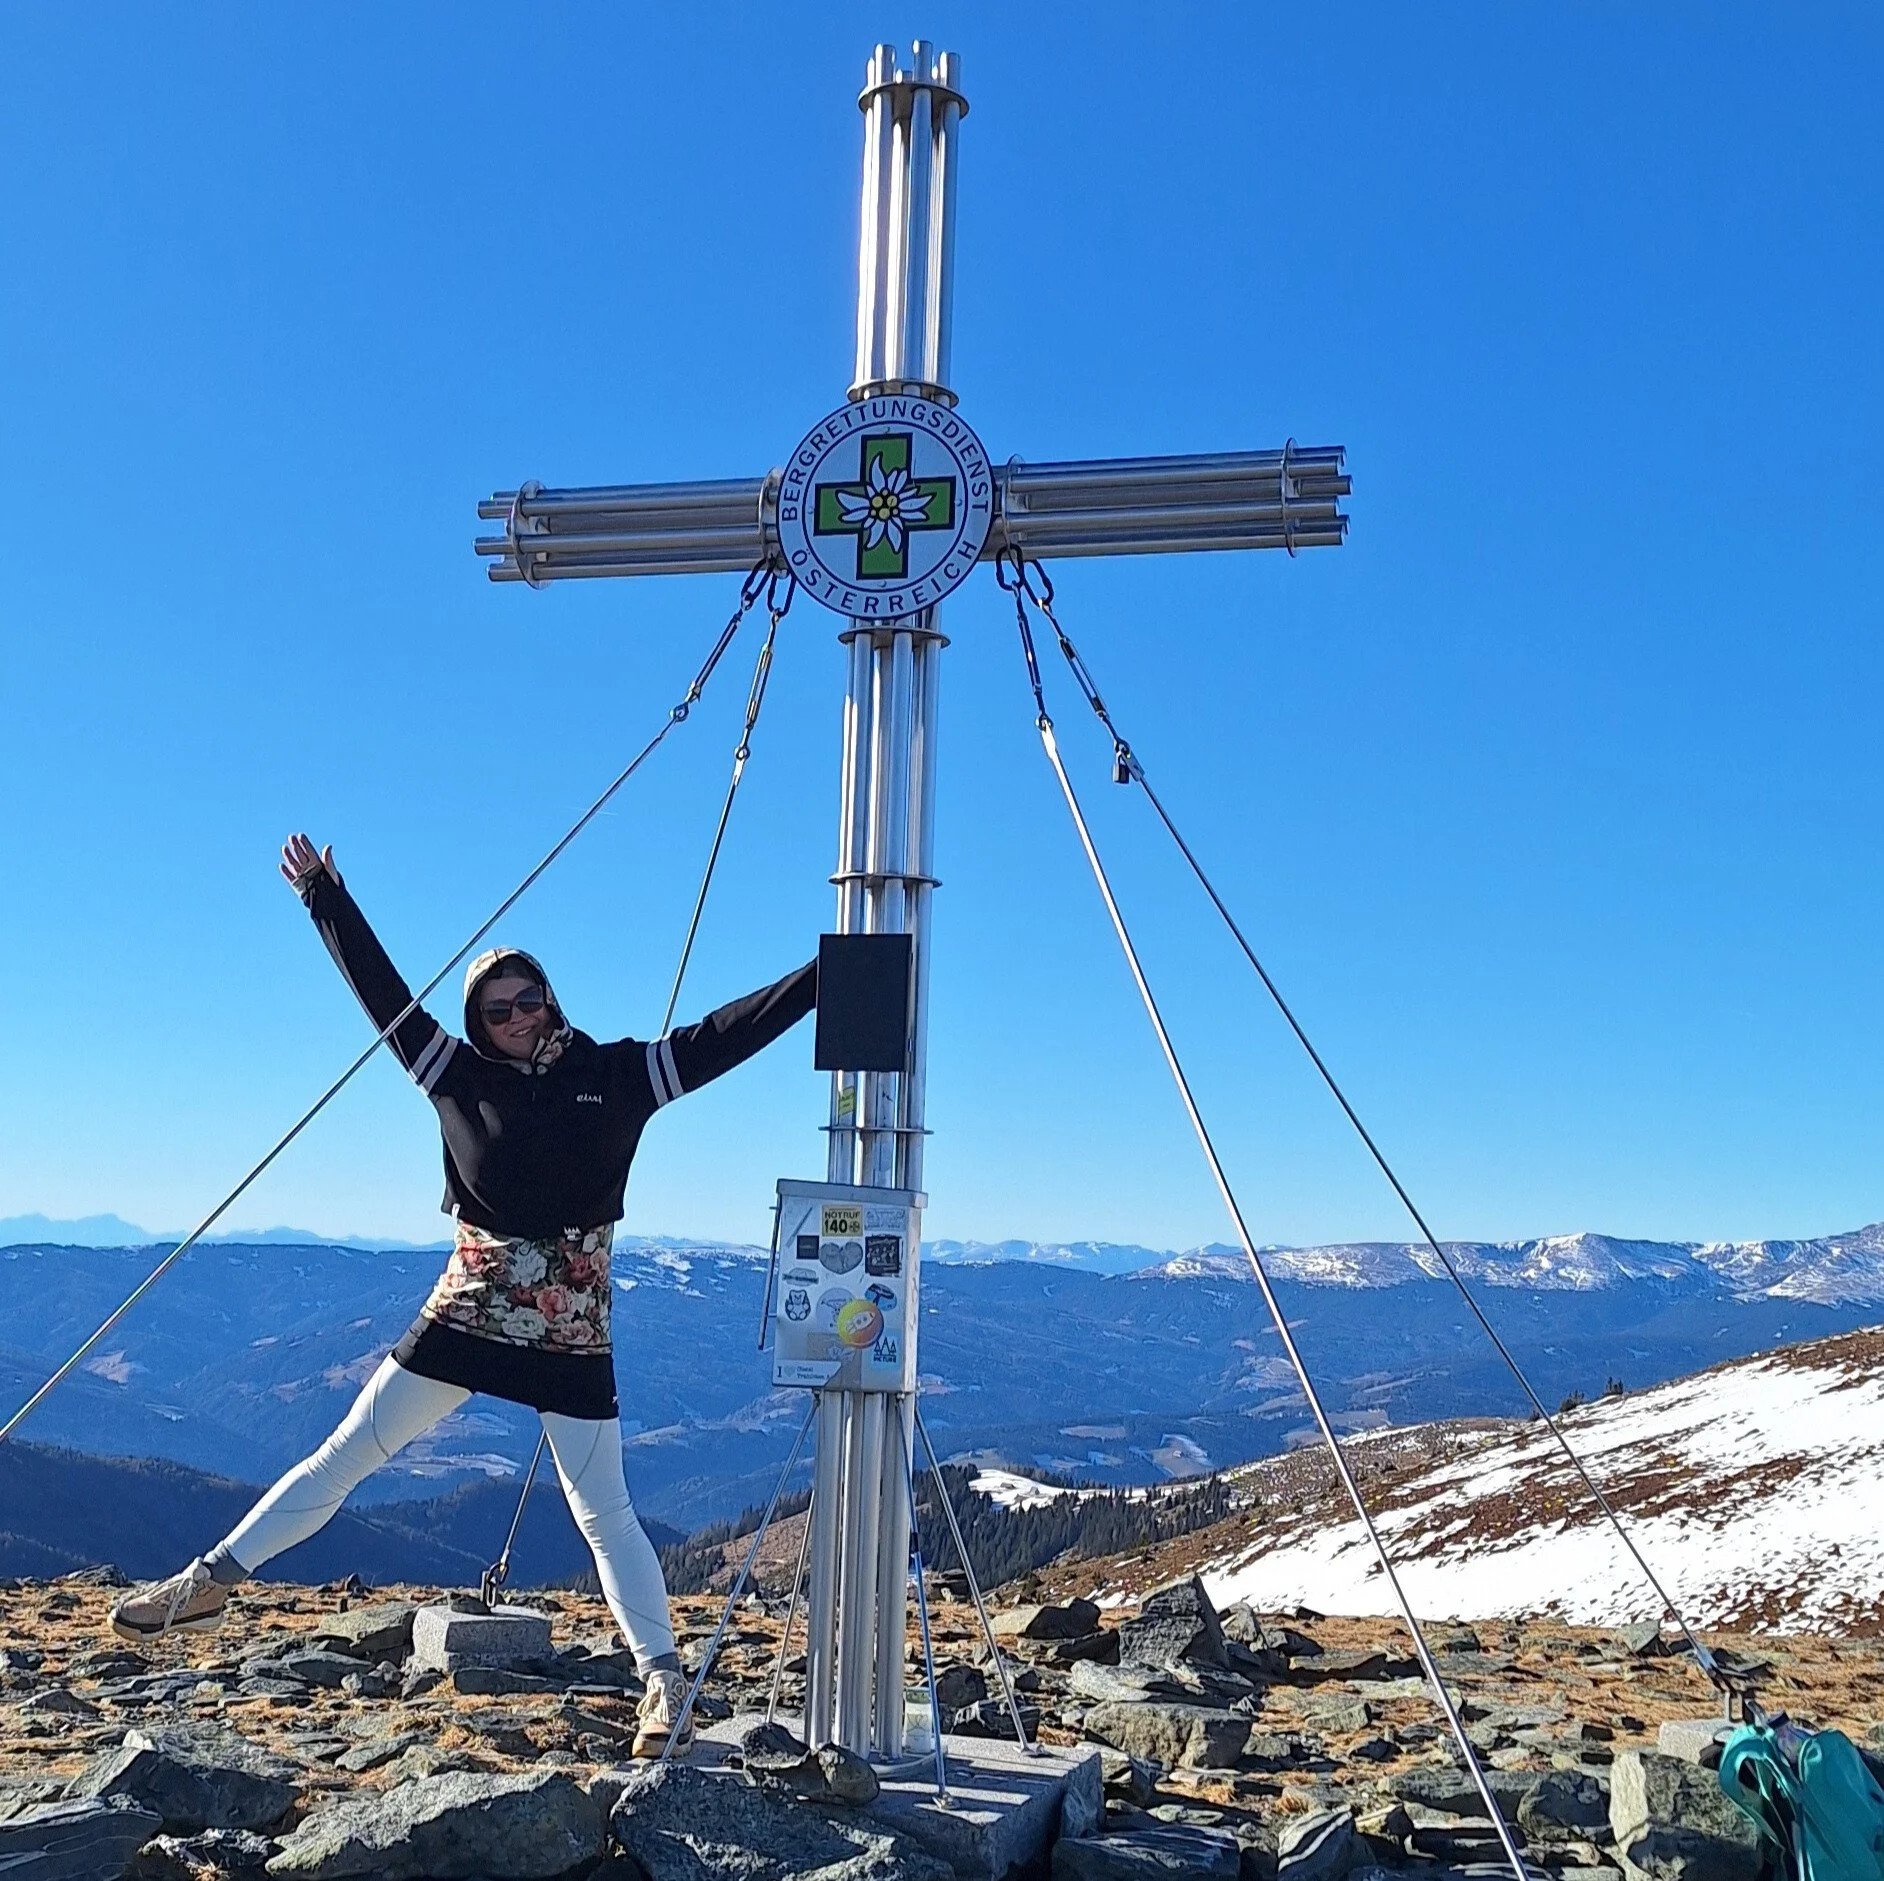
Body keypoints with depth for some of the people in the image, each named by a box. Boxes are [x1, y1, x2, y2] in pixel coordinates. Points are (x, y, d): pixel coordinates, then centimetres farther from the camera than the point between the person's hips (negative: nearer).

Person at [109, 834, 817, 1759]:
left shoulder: (617, 1075, -1)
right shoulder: (461, 1076, 3)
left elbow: (725, 1033, -5)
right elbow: (385, 995, 5)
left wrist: (829, 972, -9)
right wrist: (325, 897, 6)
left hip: (571, 1333, -2)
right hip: (467, 1314, 2)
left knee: (603, 1510, 0)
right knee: (345, 1455, 9)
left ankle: (663, 1678, 6)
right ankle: (210, 1582, 21)